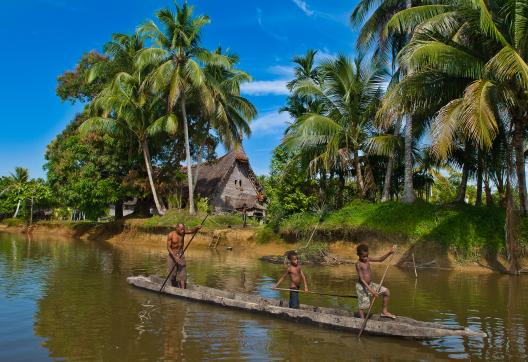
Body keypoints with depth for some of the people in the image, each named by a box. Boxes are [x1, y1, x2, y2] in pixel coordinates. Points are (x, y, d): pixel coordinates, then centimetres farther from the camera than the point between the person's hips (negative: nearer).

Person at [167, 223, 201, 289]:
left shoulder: (183, 232, -6)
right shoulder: (171, 235, -16)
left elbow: (192, 231, -19)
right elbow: (168, 247, -17)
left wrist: (197, 228, -41)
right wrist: (175, 257, -25)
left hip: (181, 255, 3)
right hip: (172, 255, -3)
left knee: (182, 274, -6)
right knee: (173, 275, 5)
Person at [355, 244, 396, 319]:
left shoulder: (368, 259, 1)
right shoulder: (358, 264, -20)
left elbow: (380, 259, 5)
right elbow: (361, 279, -22)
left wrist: (389, 253, -11)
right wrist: (371, 290, -27)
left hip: (370, 284, 8)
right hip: (362, 286, -8)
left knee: (386, 292, 8)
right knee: (362, 306, -4)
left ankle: (384, 311, 21)